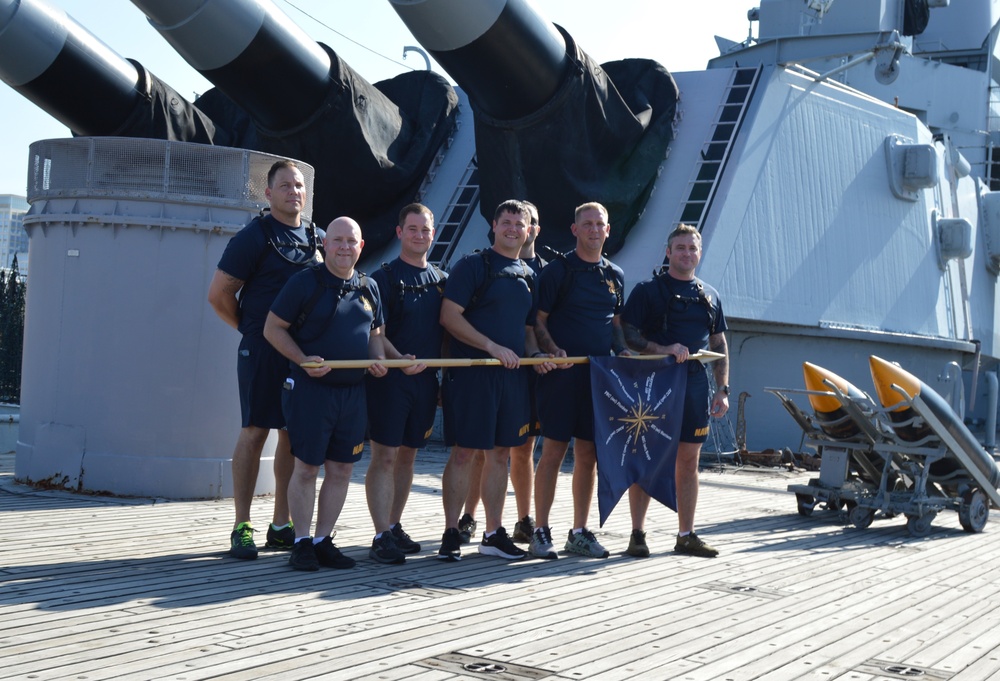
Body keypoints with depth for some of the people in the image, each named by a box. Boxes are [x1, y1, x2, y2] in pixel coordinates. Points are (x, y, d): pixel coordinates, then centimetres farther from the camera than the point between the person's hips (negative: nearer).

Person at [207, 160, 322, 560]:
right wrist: (252, 328, 4)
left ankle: (281, 525, 15)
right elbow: (219, 293, -4)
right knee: (254, 432, -5)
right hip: (263, 350, -5)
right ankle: (242, 527, 0)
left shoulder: (318, 238, 13)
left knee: (295, 434, 7)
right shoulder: (254, 237, -4)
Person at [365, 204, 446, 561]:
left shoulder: (441, 280, 13)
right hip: (390, 378, -5)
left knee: (408, 454, 12)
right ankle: (381, 535, -6)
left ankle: (394, 526, 22)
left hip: (426, 380, 5)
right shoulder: (384, 277, -3)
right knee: (384, 456, -7)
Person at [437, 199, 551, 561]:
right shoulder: (473, 265, -4)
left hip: (513, 373, 6)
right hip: (473, 372, -6)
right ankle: (451, 534, 3)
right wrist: (493, 347, -16)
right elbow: (449, 316, -12)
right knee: (465, 451, -4)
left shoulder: (527, 275, 16)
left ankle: (494, 533, 18)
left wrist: (535, 353, 3)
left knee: (501, 453, 10)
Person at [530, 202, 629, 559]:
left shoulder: (615, 275, 15)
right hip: (562, 371, -5)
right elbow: (538, 319, -2)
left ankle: (580, 532, 15)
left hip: (600, 372, 5)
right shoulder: (557, 270, -1)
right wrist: (552, 349, -18)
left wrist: (622, 349, 5)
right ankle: (541, 532, 3)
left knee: (589, 454, 7)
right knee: (554, 450, -4)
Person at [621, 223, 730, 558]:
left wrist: (723, 389, 9)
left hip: (694, 386, 5)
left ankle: (686, 535, 15)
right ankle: (637, 534, 4)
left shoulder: (709, 295, 15)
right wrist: (663, 349, -20)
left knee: (689, 461, 7)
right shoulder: (647, 290, 0)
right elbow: (627, 334, -7)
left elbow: (719, 345, 17)